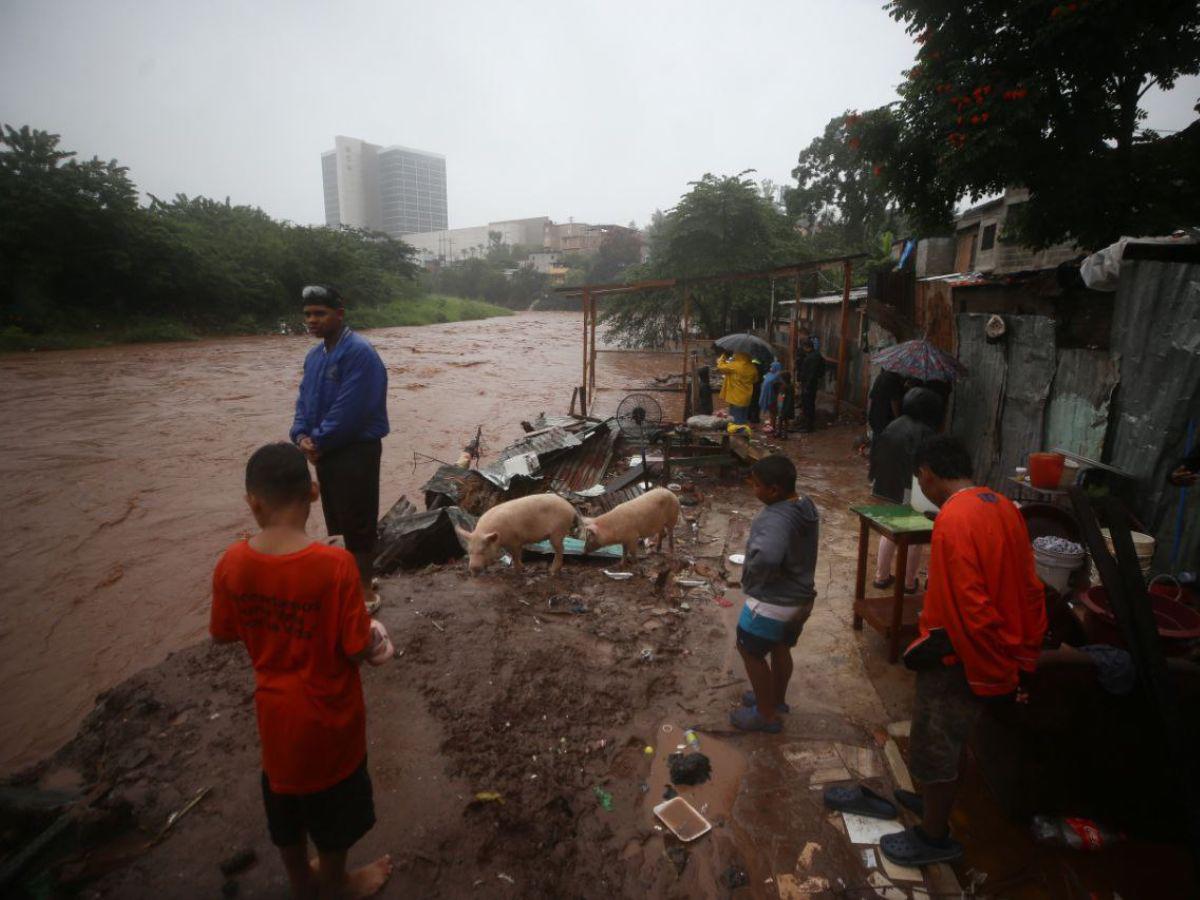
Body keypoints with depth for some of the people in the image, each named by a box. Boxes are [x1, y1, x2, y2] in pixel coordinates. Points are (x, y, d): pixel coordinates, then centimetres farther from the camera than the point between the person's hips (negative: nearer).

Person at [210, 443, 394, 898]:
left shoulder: (232, 564, -16)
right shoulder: (335, 564, -30)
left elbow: (222, 634, 0)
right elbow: (358, 651, -23)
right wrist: (373, 631, -2)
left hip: (275, 710, 4)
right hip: (327, 712, -4)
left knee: (285, 797, 28)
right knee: (333, 801, 23)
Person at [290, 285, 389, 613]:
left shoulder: (359, 352, -18)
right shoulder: (314, 355, 12)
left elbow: (350, 410, -23)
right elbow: (304, 400, 13)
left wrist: (318, 441, -15)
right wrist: (301, 436, -5)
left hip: (356, 451, -9)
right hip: (326, 451, 9)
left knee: (357, 521, -1)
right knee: (338, 519, 18)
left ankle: (366, 591, 12)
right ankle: (360, 573, 36)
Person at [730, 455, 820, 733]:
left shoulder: (775, 519, -32)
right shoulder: (806, 508, -2)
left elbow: (766, 557, -50)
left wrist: (755, 573, -29)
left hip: (771, 603, -8)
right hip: (800, 598, 9)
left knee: (750, 653, 13)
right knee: (780, 649, 27)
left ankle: (766, 715, 27)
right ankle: (777, 699, 47)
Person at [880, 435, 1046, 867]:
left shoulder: (953, 520, -26)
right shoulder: (1004, 506, 0)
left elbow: (970, 606, -28)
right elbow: (1031, 588, 6)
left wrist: (993, 672, -16)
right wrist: (1024, 653, 13)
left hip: (957, 659, -8)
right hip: (1002, 654, 8)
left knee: (934, 745, 12)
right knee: (954, 737, 27)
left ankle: (934, 837, 31)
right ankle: (938, 802, 47)